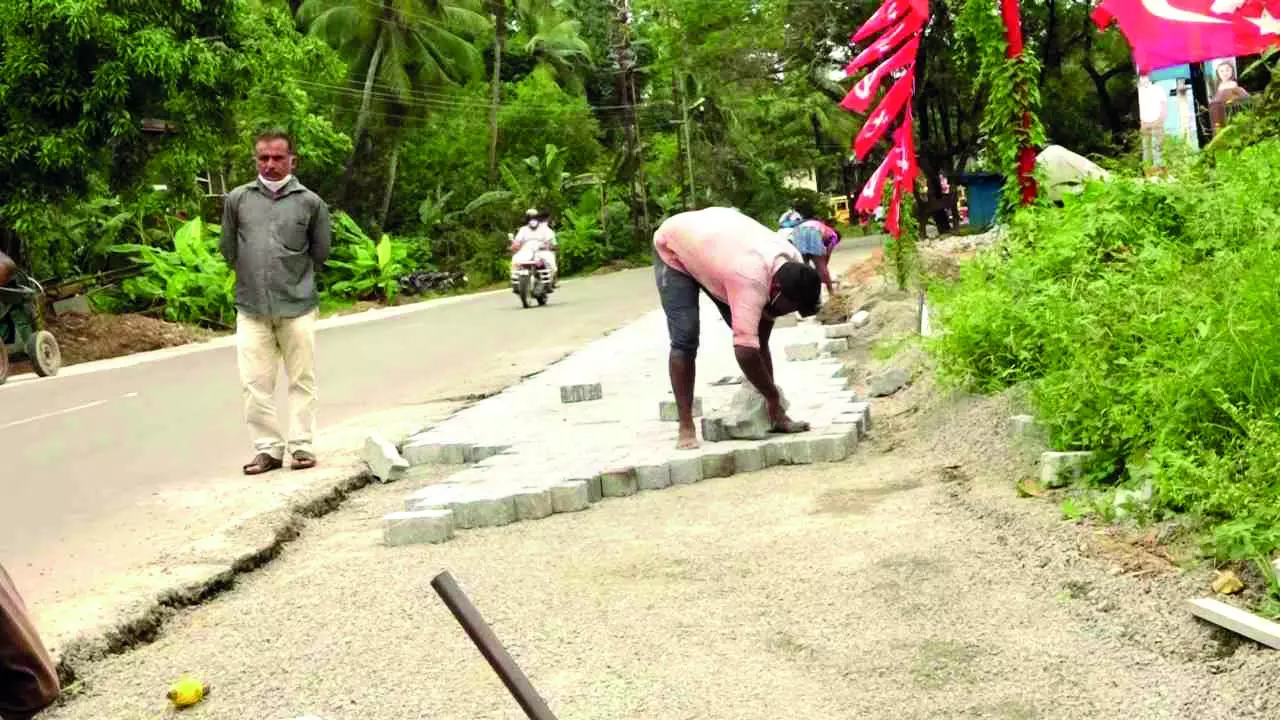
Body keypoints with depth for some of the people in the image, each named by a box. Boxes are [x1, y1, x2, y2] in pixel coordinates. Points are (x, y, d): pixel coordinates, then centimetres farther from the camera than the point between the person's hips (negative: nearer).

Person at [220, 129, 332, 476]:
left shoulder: (310, 202, 2)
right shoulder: (237, 199, 6)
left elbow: (320, 252, 12)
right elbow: (228, 249, 16)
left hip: (297, 307, -1)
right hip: (251, 307, 1)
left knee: (302, 381, 3)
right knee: (255, 383, 0)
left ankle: (302, 445, 11)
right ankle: (268, 448, 8)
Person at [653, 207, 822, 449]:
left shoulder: (792, 265, -18)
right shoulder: (751, 280, -43)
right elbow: (745, 349, -45)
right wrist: (773, 397, -32)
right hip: (673, 247, -7)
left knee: (756, 334, -2)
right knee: (685, 339, -18)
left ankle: (774, 417, 3)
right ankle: (686, 428, -12)